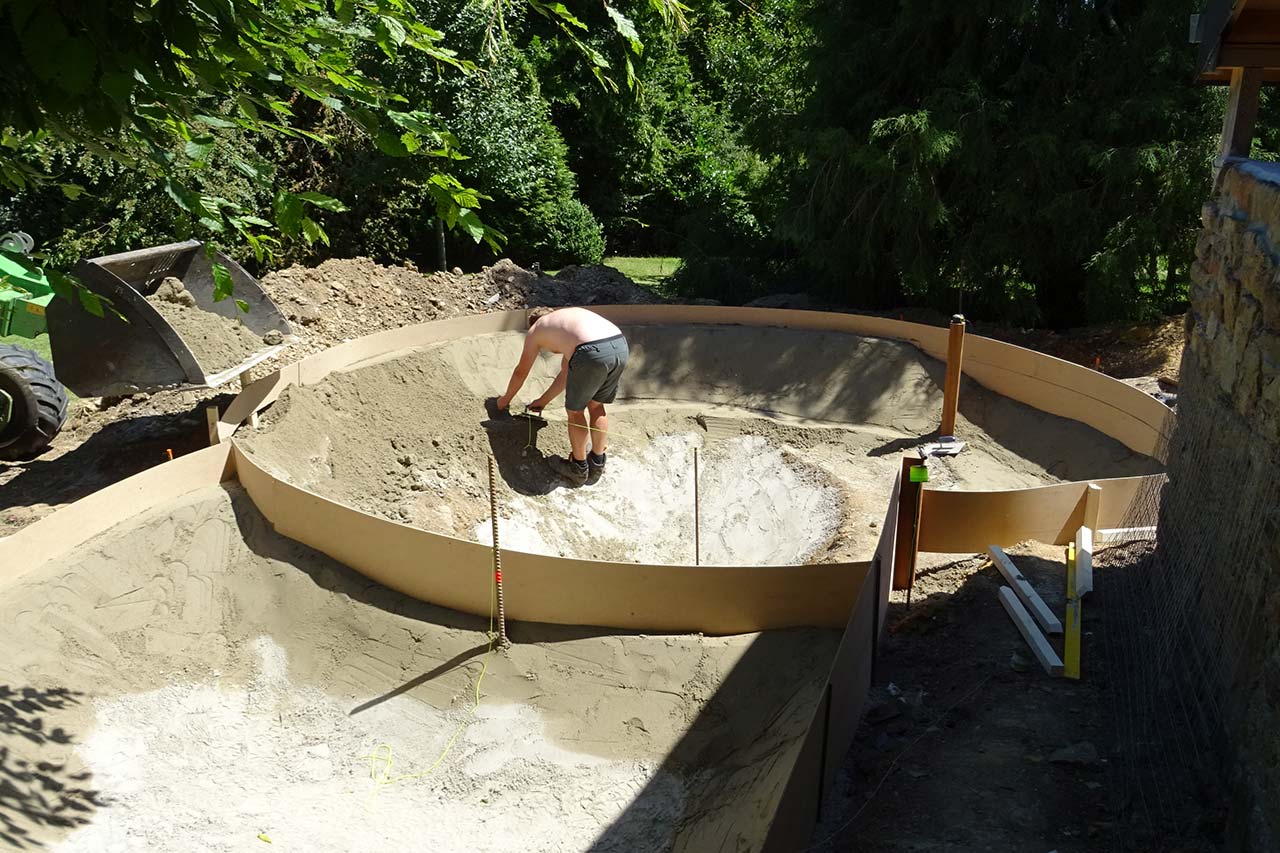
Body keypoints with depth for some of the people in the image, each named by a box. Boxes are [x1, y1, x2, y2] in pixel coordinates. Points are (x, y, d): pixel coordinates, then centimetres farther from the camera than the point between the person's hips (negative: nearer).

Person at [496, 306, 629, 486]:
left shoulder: (535, 330, 24)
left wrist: (505, 399, 54)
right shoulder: (569, 318, 39)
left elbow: (521, 372, 37)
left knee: (575, 411, 18)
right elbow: (565, 374, 44)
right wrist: (543, 401, 55)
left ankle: (579, 469, 33)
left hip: (593, 354, -6)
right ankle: (597, 463, 42)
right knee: (596, 405, 26)